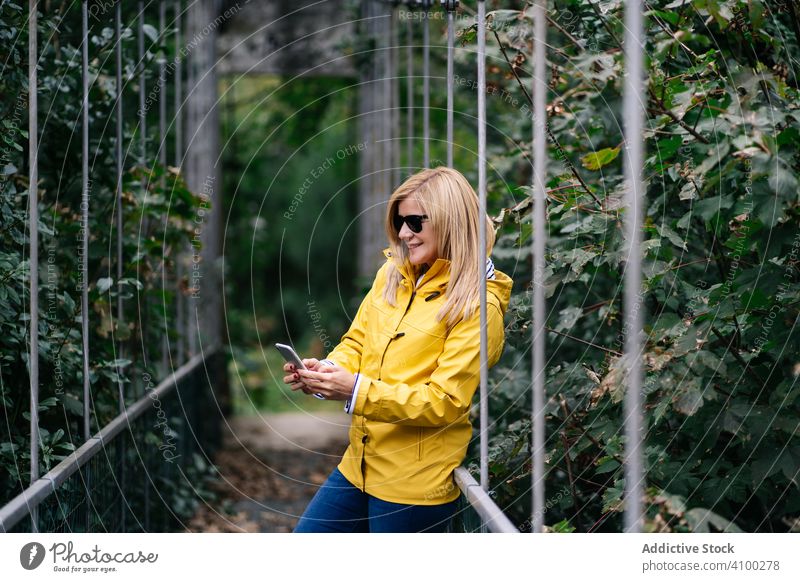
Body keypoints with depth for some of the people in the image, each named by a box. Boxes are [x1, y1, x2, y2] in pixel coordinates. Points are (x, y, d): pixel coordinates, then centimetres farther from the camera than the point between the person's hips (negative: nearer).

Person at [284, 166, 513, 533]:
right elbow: (357, 342, 11)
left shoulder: (477, 306, -13)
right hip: (359, 466, 7)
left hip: (416, 484, -7)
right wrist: (327, 371, -13)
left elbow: (444, 401, -18)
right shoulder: (392, 274, 8)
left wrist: (358, 391, -27)